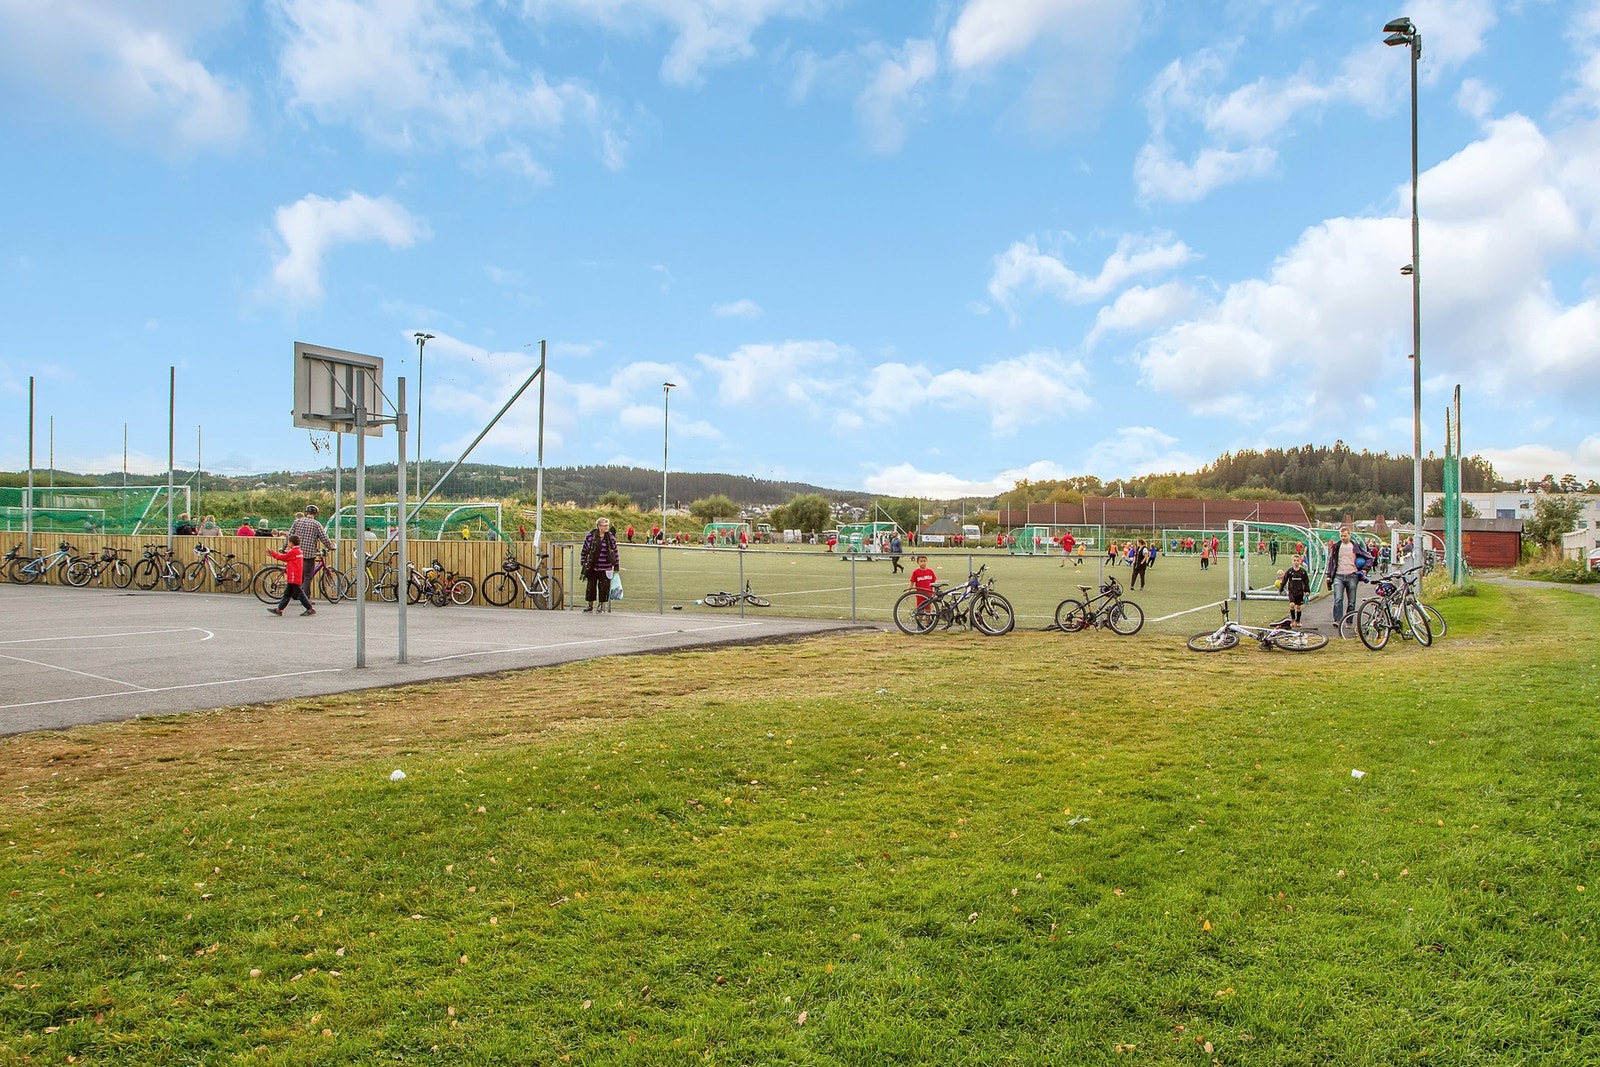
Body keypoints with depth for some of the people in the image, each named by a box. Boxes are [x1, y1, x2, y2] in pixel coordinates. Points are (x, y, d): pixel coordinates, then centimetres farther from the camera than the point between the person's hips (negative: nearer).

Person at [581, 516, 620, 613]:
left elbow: (615, 552, 7)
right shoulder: (590, 536, -3)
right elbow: (584, 550, 5)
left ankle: (602, 605, 19)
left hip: (605, 568, 0)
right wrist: (583, 564, 6)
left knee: (604, 587, 2)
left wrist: (616, 566, 7)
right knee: (591, 586, 7)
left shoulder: (611, 538, 1)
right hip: (592, 568, 0)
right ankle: (589, 605, 21)